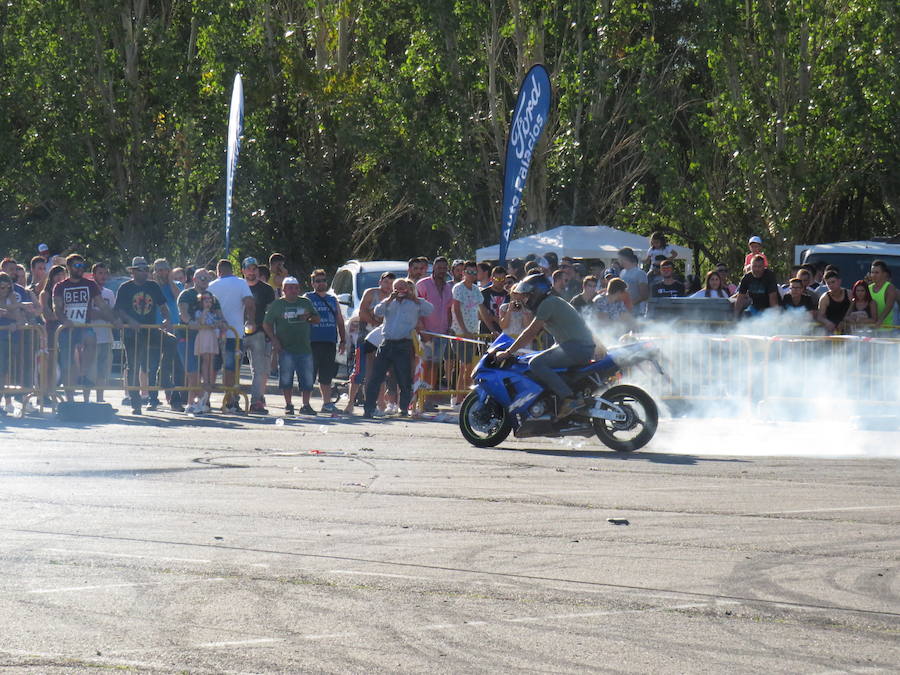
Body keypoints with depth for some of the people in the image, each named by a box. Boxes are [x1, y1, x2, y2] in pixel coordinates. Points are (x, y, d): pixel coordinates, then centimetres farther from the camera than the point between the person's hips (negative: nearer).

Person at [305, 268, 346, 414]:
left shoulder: (333, 300, 19)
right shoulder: (307, 299, 4)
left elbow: (340, 321, 21)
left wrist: (343, 340, 14)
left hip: (329, 343, 4)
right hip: (312, 342, -4)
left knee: (326, 376, 8)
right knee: (310, 375, -5)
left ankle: (327, 403, 13)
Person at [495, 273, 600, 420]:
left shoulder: (548, 303, -9)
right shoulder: (550, 303, 24)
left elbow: (530, 332, -13)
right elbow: (533, 335, 28)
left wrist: (508, 352, -10)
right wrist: (511, 349, 24)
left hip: (577, 346, -11)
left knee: (536, 364, -21)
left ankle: (570, 398, -28)